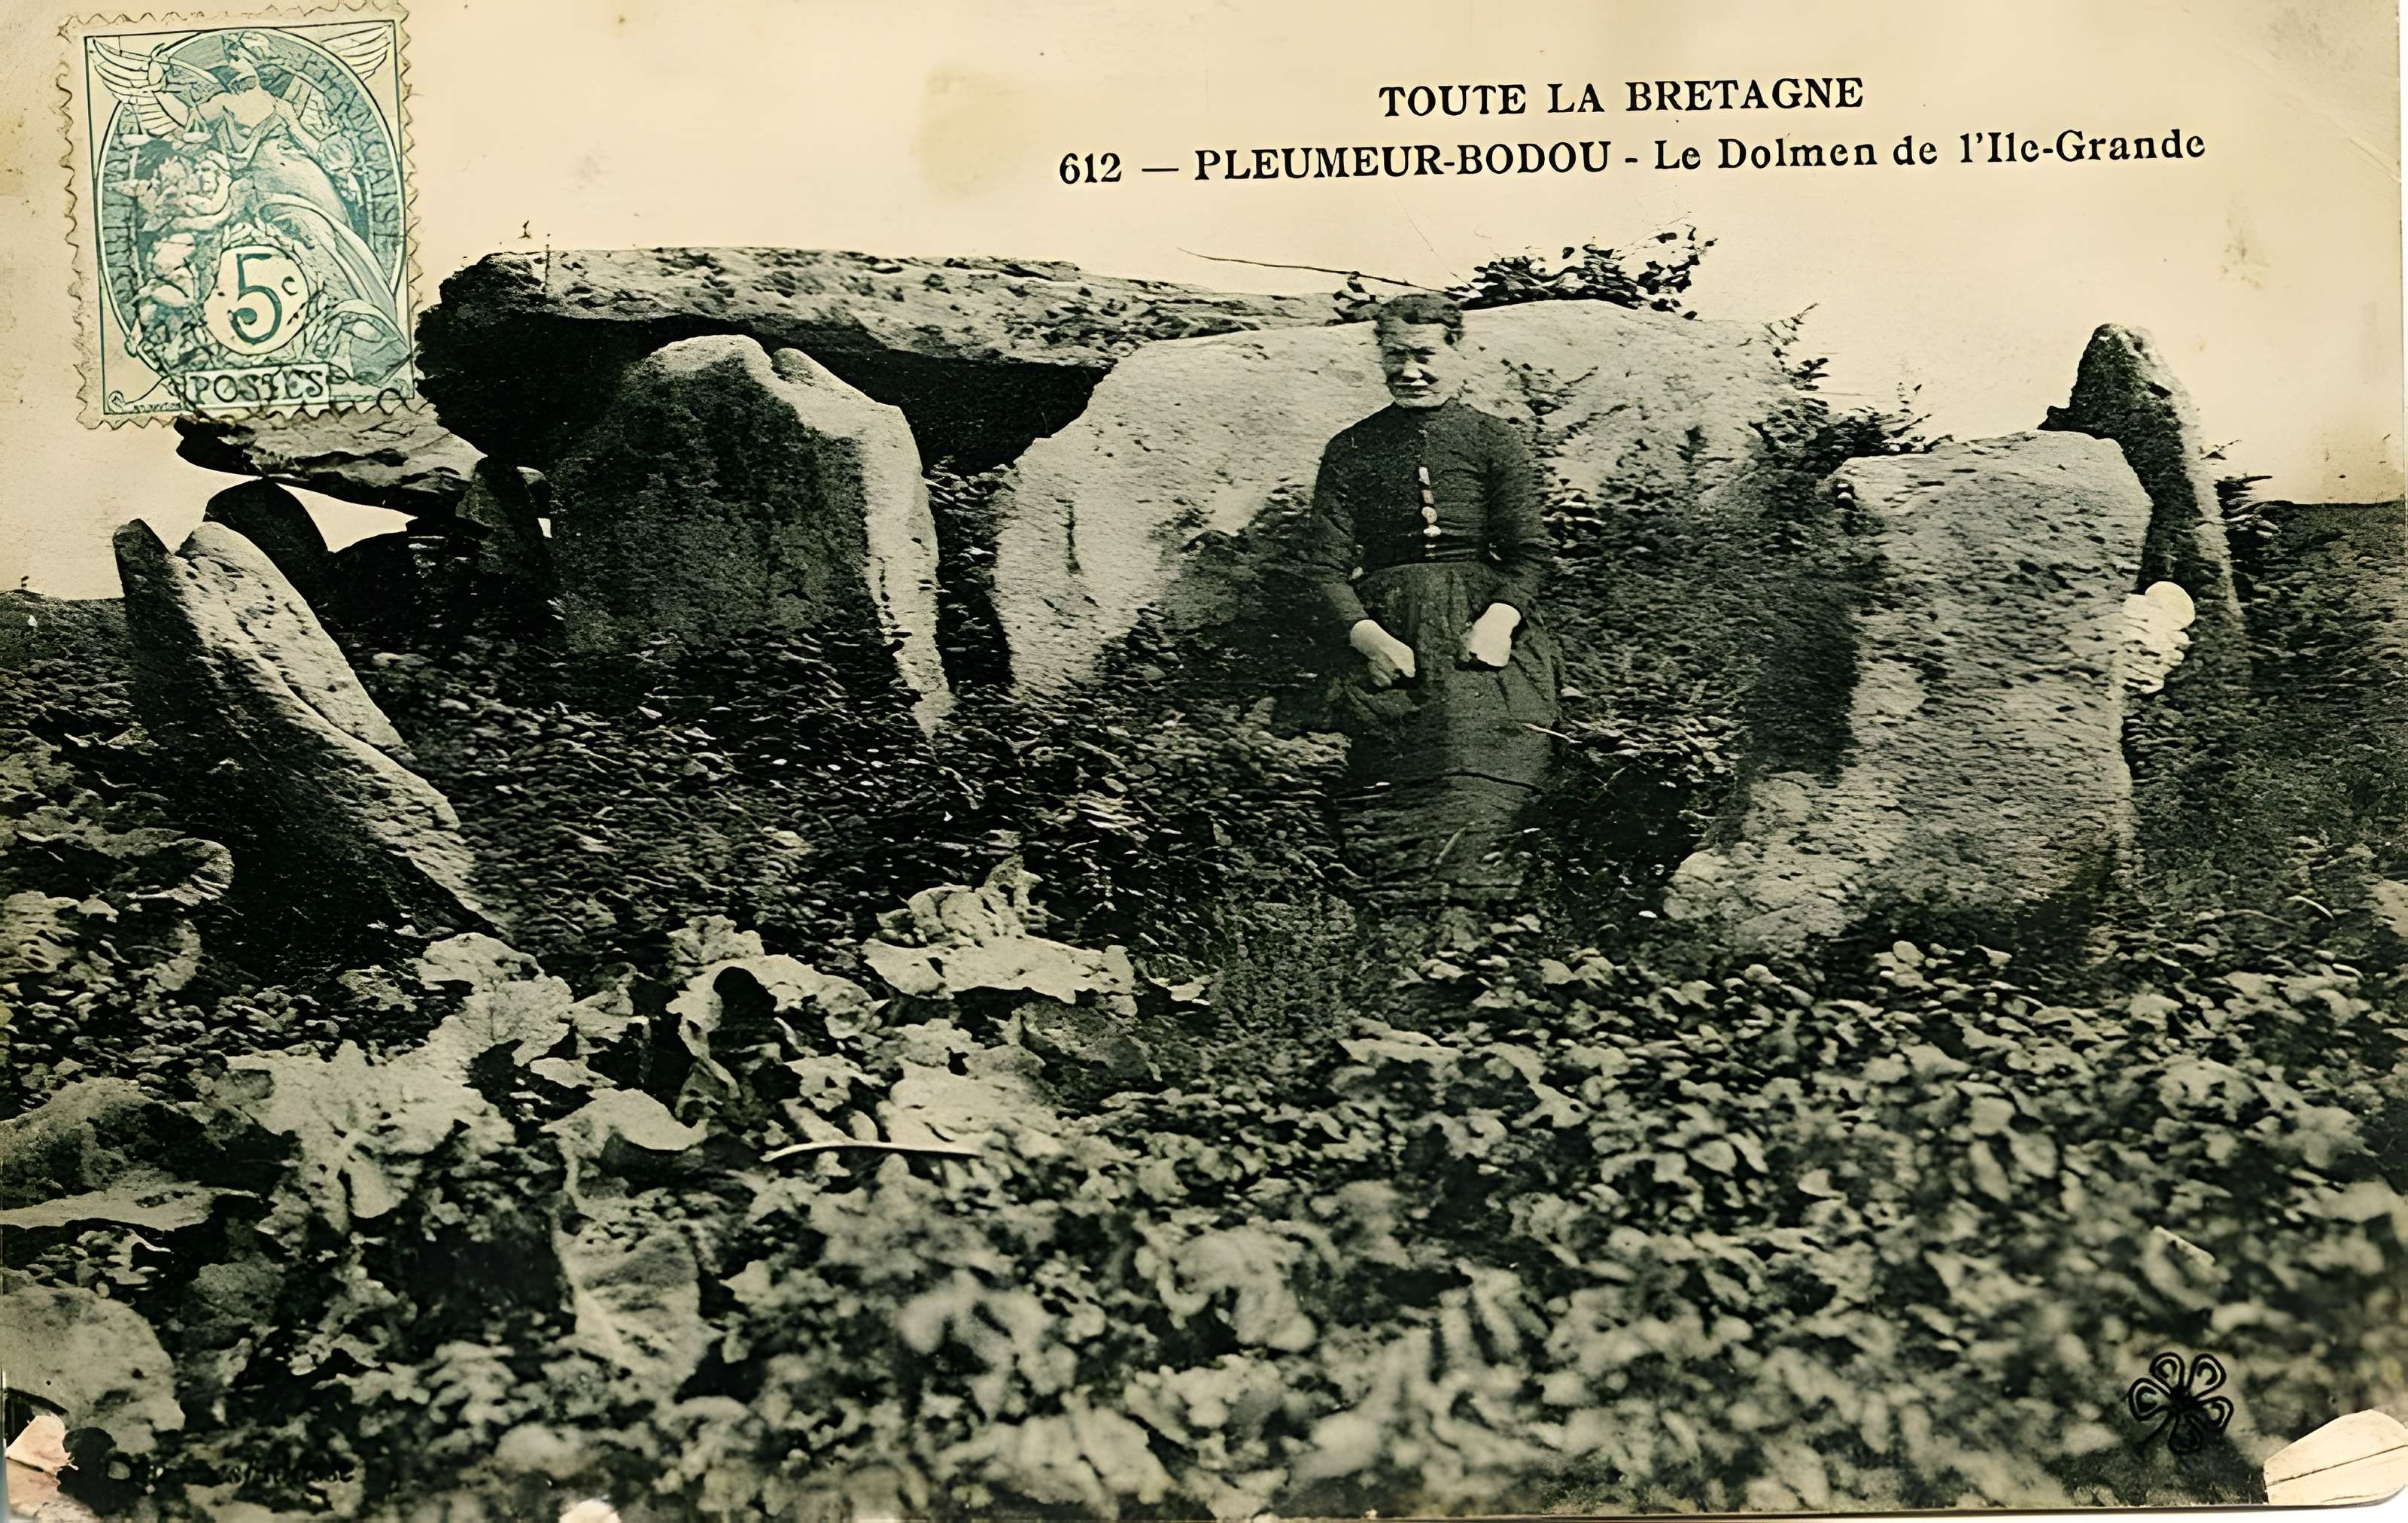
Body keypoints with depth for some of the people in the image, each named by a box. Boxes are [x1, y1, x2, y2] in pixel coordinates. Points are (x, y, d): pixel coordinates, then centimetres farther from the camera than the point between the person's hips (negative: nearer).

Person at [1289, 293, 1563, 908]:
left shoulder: (1493, 439, 15)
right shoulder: (1350, 451, 17)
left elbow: (1531, 551, 8)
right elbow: (1322, 565, 9)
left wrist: (1499, 620, -12)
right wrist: (1366, 636, -9)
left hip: (1482, 626, -1)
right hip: (1388, 632, 1)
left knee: (1475, 805, -21)